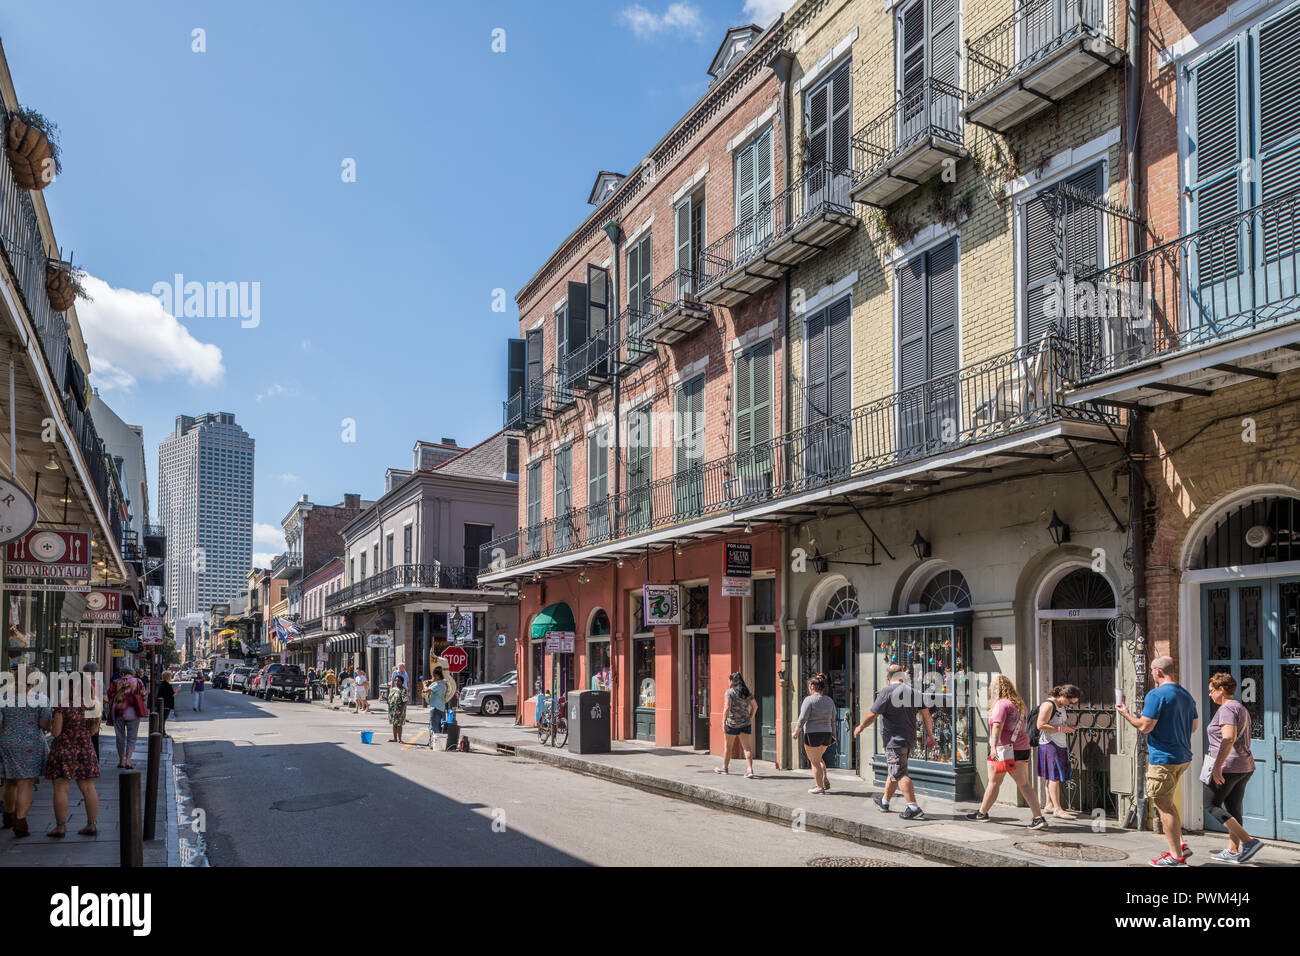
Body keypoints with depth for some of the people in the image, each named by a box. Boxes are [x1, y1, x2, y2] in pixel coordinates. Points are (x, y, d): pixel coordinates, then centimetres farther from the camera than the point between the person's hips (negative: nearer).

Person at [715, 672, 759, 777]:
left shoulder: (730, 692, -9)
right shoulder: (748, 692, 7)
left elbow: (727, 707, -17)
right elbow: (755, 706, 11)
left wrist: (724, 721, -16)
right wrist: (750, 718, 20)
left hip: (732, 723, -4)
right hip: (745, 723, 4)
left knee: (728, 747, 12)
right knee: (747, 747, -1)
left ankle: (725, 768, 26)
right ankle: (750, 769, -14)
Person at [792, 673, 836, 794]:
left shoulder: (809, 700, -12)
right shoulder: (829, 701, 7)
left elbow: (802, 718, -14)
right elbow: (833, 721, 11)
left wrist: (796, 732, -4)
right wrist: (833, 735, 19)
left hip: (812, 734, -7)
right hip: (826, 734, 7)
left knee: (814, 761, 5)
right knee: (818, 758, 25)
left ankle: (819, 786, 7)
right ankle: (825, 782, 16)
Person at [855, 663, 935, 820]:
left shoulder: (887, 691, -13)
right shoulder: (914, 691, 7)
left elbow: (872, 715, -12)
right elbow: (926, 714, 6)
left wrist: (860, 727, 3)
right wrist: (930, 735, 12)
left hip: (894, 740, -8)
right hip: (910, 738, 8)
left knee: (899, 773, -9)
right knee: (893, 771, 21)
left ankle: (913, 807, -18)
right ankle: (884, 801, 34)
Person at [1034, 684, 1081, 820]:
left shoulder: (1061, 706, 16)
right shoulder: (1048, 705, -14)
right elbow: (1040, 725, -21)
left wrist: (1068, 727, 10)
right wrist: (1061, 729, -20)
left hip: (1060, 745, 10)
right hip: (1049, 744, -10)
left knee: (1054, 777, 12)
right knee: (1054, 776, -10)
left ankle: (1049, 805, 20)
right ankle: (1057, 809, -10)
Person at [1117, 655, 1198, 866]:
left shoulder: (1157, 695, -16)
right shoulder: (1186, 695, 11)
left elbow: (1145, 727, -18)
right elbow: (1193, 727, 18)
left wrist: (1126, 714, -2)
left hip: (1163, 758, -9)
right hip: (1183, 757, 9)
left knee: (1163, 805, -1)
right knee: (1167, 802, 22)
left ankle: (1176, 857, 1)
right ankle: (1180, 845, 21)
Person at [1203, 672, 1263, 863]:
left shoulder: (1227, 709, -15)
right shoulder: (1242, 708, 15)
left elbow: (1229, 738, -28)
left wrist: (1217, 766, -29)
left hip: (1227, 767, -10)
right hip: (1244, 766, 10)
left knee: (1211, 806, -1)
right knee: (1233, 809, 13)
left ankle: (1249, 841, -9)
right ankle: (1233, 852, 16)